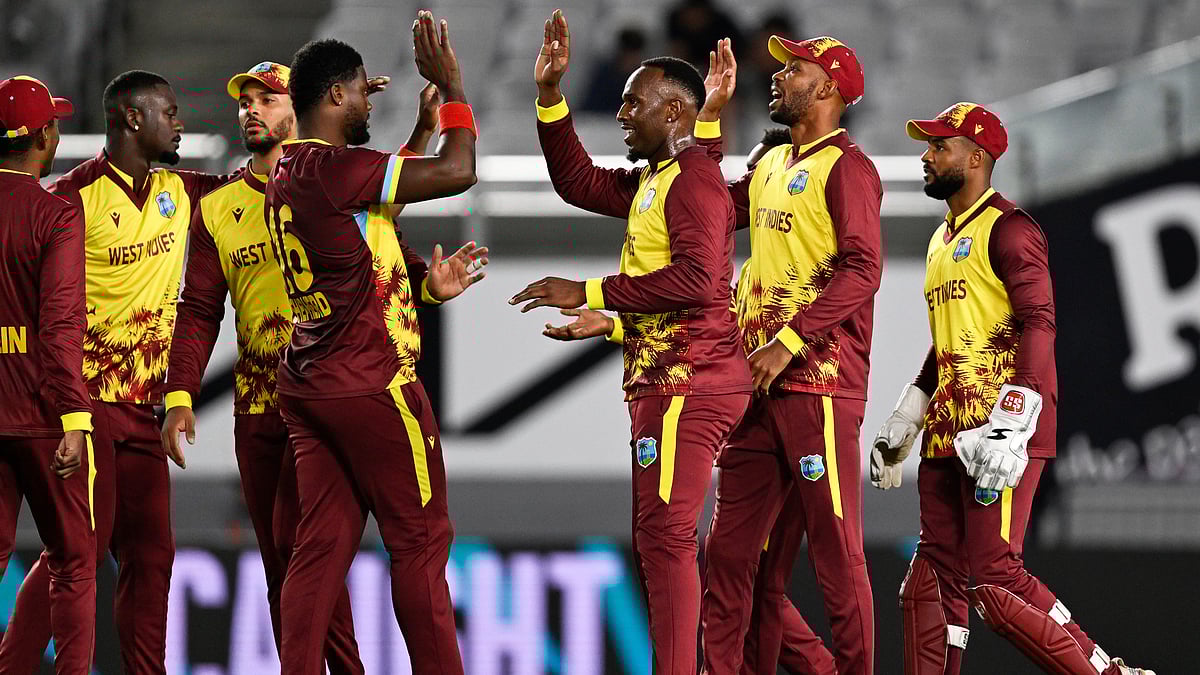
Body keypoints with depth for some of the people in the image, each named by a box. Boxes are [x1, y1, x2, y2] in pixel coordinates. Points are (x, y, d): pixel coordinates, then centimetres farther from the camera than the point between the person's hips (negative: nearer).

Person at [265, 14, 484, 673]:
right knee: (420, 541, 2)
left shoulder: (286, 177, 13)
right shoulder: (331, 168, -17)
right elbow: (456, 172, -19)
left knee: (321, 545, 6)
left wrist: (427, 288, 15)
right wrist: (450, 85, -8)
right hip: (372, 385, -9)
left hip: (310, 387, 9)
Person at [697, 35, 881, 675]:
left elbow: (861, 270, -17)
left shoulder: (846, 168, -7)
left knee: (835, 550, -7)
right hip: (759, 385, 9)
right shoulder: (771, 166, 19)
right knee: (730, 548, 7)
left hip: (819, 384, -9)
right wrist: (712, 111, 19)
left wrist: (789, 344, -22)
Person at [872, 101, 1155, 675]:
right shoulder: (943, 240, 23)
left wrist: (1010, 423, -26)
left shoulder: (1007, 229, -6)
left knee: (994, 579, -17)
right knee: (934, 579, 4)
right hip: (947, 434, 9)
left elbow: (1037, 325, -16)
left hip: (1001, 432, -9)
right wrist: (900, 427, 26)